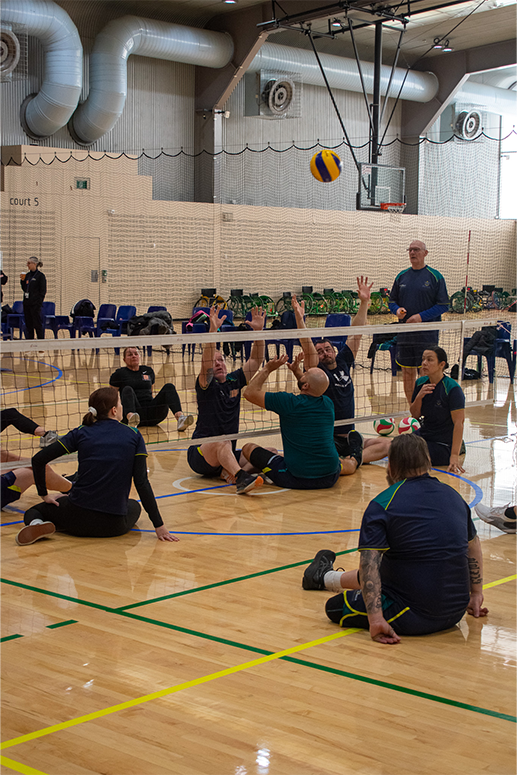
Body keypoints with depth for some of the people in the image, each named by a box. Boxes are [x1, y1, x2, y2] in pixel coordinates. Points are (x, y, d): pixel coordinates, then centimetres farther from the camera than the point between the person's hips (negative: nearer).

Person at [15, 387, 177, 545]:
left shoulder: (82, 432, 2)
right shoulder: (134, 435, 0)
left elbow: (38, 460, -1)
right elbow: (142, 483, -6)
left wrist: (44, 494, 14)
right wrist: (159, 525, -5)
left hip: (78, 518, 0)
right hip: (114, 526, 0)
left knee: (33, 512, 28)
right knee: (134, 506, 36)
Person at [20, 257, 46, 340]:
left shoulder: (40, 275, -7)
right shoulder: (28, 275, 13)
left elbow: (43, 291, -9)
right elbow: (24, 289, 17)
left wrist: (39, 302, -15)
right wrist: (22, 280, 2)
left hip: (35, 303, -7)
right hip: (26, 302, 7)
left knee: (37, 323, -4)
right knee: (28, 324, 9)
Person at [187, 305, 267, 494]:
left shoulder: (234, 380, 11)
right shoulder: (206, 384, -4)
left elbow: (255, 359, 4)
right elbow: (206, 362, -23)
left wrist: (258, 331, -9)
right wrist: (213, 330, -35)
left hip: (228, 456, 6)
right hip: (201, 455, -6)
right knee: (222, 442, -38)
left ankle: (232, 472, -35)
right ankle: (241, 478, -63)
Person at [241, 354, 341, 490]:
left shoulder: (289, 402, -15)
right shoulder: (328, 404, 1)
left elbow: (250, 392, -2)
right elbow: (316, 390, 30)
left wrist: (267, 369, 6)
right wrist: (297, 370, 29)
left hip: (297, 479, -5)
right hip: (330, 479, 5)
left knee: (248, 448, 12)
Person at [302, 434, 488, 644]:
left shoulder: (382, 505, -11)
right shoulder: (453, 496, 7)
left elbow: (369, 566, -22)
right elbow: (473, 547, 21)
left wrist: (375, 618, -26)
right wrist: (476, 594, 30)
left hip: (415, 618, -6)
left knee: (336, 606, 11)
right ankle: (325, 577, 48)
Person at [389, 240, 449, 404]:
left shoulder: (435, 277, -2)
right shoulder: (401, 276, 11)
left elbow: (443, 305, -5)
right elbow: (392, 301, 17)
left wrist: (421, 316, -16)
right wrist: (397, 309, -7)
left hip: (427, 334, -4)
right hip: (404, 333, 4)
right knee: (407, 372, 8)